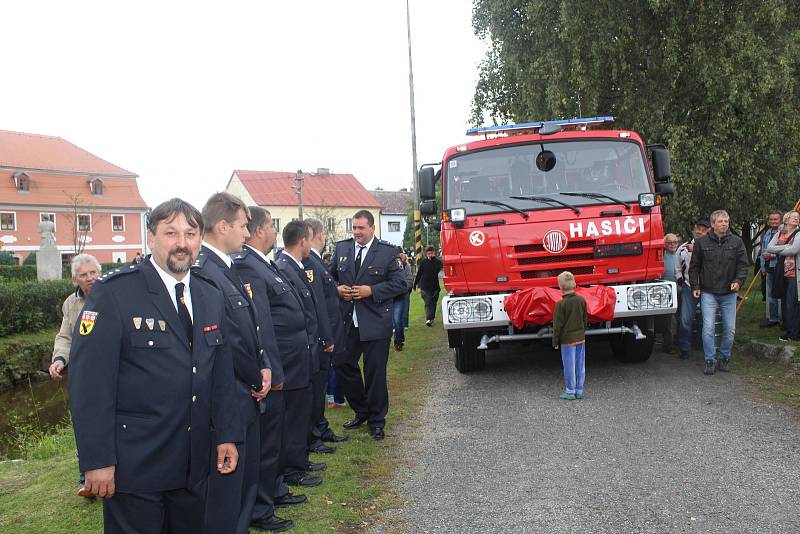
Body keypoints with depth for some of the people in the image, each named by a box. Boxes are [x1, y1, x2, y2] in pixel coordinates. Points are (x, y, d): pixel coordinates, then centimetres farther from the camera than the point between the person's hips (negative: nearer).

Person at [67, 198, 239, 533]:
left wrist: (226, 434, 7)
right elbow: (89, 380, -15)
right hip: (134, 465, -5)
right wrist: (97, 460, -17)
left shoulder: (212, 297, 8)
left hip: (193, 464, 6)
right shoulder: (113, 292, -12)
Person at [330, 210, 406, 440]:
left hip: (375, 322, -4)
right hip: (347, 321, 4)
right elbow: (330, 276, 17)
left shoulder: (388, 251, -4)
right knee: (342, 364, 7)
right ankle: (361, 411, 28)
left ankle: (376, 421, 18)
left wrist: (372, 290, -16)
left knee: (375, 371, 3)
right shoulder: (341, 248, 8)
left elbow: (399, 283, -6)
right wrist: (337, 289, -4)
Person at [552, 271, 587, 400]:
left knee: (569, 365, 4)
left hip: (567, 339, -5)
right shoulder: (581, 300, -2)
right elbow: (585, 319, 9)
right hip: (581, 337, 5)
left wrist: (555, 342, -2)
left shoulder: (560, 304, -18)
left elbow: (557, 325, -12)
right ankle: (579, 391, 19)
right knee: (580, 364, 11)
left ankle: (570, 392, 11)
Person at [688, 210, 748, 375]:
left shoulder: (736, 242, 4)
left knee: (730, 329, 5)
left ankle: (725, 358, 21)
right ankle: (710, 361, 1)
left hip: (729, 293, 2)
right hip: (708, 293, -2)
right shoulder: (702, 242, 1)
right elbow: (694, 267, 7)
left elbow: (743, 265, 6)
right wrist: (695, 286, 1)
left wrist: (738, 281, -10)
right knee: (708, 328, -8)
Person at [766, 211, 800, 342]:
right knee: (784, 302, 10)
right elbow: (769, 248, 0)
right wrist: (786, 247, -11)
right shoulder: (779, 234, 13)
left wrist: (777, 251, -5)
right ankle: (788, 330, 19)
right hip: (782, 272, 6)